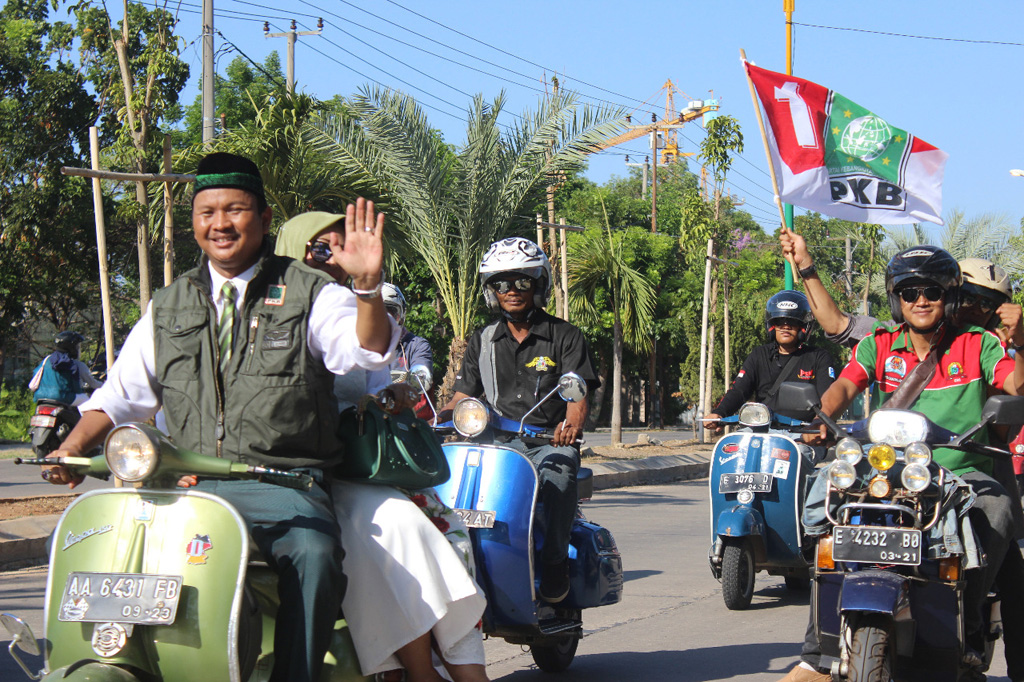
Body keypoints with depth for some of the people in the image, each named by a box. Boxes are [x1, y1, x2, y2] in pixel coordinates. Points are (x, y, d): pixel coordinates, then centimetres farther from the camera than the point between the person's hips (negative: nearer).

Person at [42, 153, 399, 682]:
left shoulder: (308, 294, 7)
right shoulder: (168, 307, 20)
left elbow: (367, 348, -10)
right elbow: (123, 390, 21)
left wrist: (367, 285, -30)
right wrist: (72, 448, 4)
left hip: (283, 484, -4)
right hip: (188, 487, 4)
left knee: (313, 552, -35)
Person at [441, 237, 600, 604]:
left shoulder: (564, 336, 9)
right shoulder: (482, 341, 19)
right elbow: (463, 396, 14)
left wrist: (572, 422, -26)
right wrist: (436, 419, -9)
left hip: (549, 441, -3)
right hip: (498, 442, 3)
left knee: (557, 472, -38)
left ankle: (554, 564, -21)